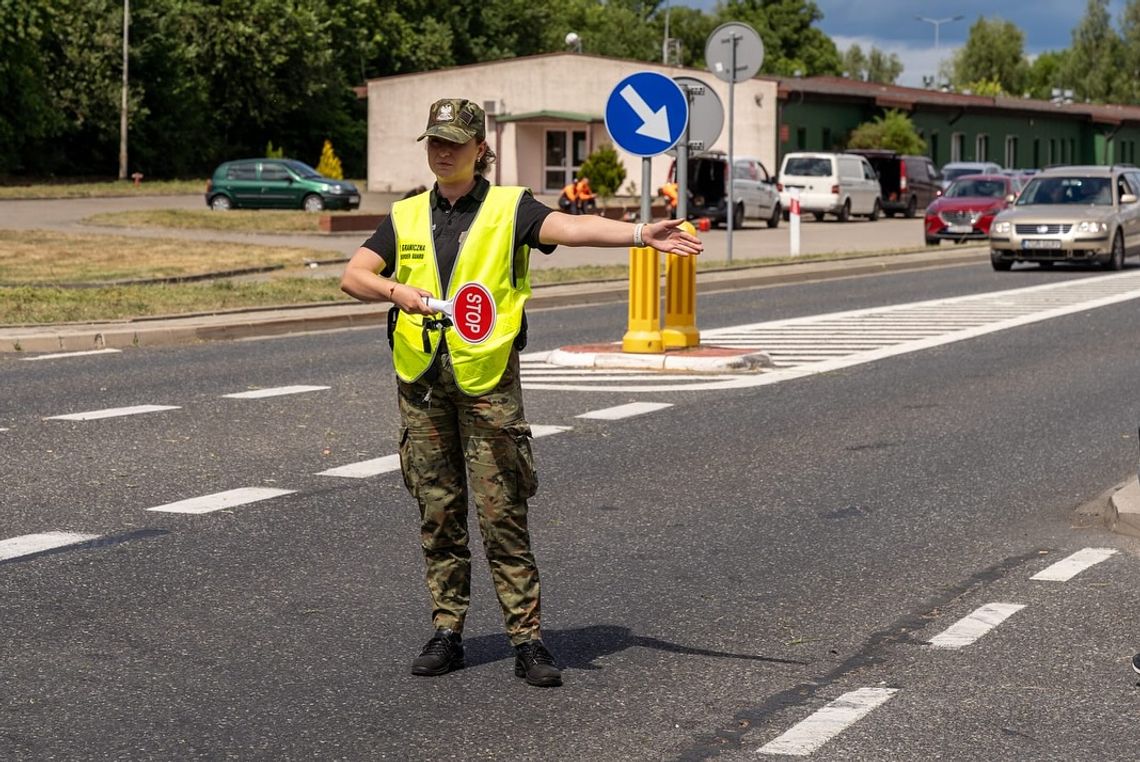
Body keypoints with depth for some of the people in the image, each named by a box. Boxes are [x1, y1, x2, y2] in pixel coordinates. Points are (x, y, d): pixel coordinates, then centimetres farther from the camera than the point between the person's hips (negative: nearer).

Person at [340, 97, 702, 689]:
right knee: (438, 512, 8)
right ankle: (446, 633, 16)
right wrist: (397, 291, -18)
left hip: (487, 379, -3)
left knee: (503, 512, -5)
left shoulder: (509, 208, 1)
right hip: (420, 379, 4)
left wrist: (639, 234, -34)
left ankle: (527, 639, -1)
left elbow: (570, 228, -16)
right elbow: (353, 275, 4)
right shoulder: (406, 217, 13)